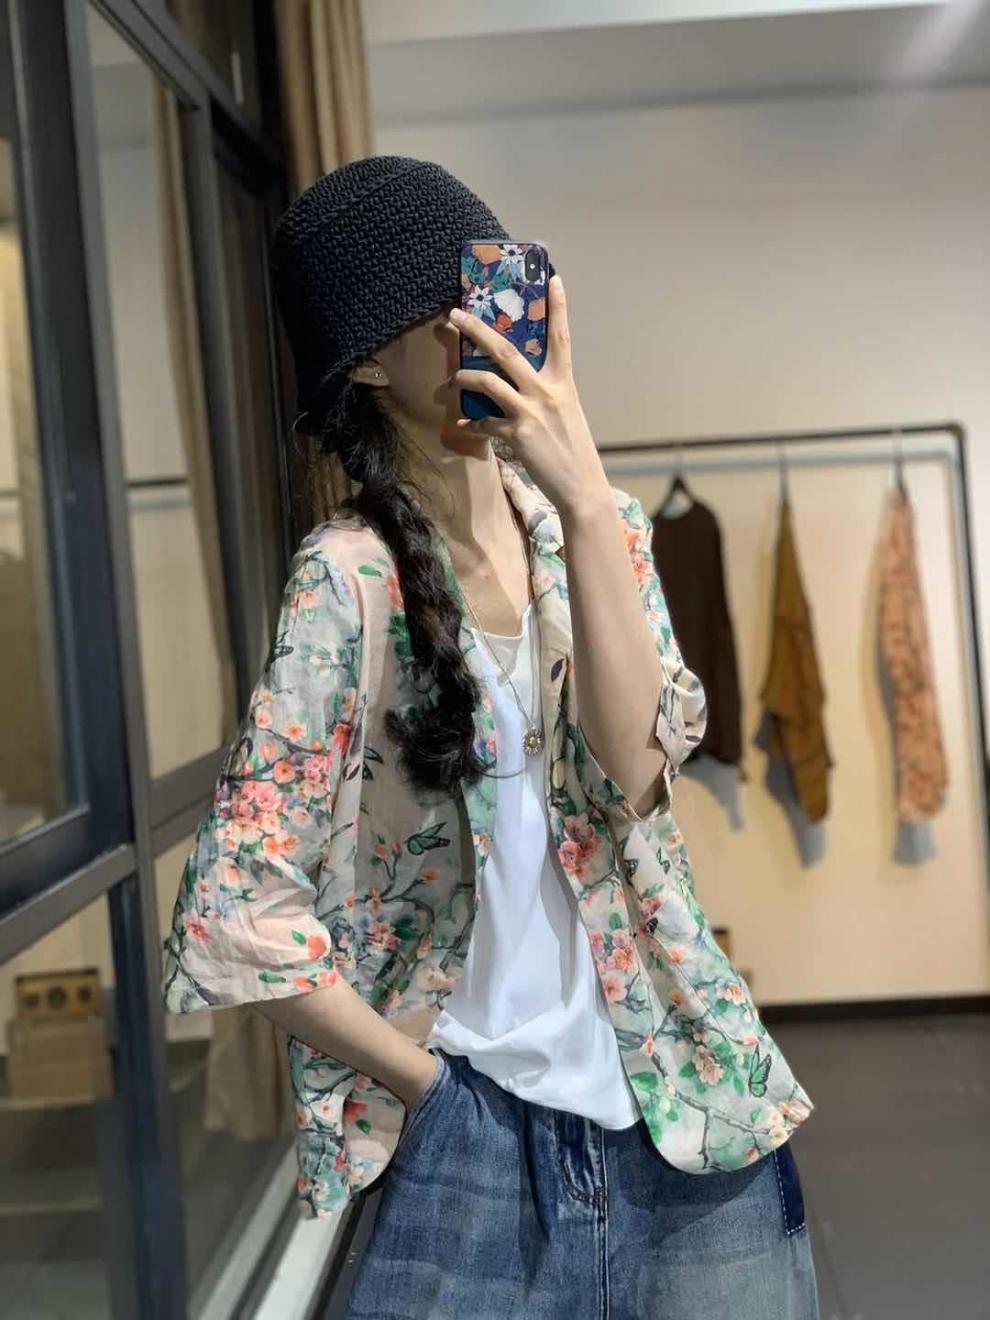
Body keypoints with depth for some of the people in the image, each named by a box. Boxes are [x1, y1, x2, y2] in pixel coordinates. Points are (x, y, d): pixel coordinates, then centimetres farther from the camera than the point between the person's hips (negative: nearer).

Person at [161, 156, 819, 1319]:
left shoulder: (602, 523, 2)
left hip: (690, 1087, 4)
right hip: (484, 1125, -4)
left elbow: (631, 770, -13)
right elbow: (237, 914, -14)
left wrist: (585, 504, -21)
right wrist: (431, 1081, -6)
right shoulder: (351, 574, -13)